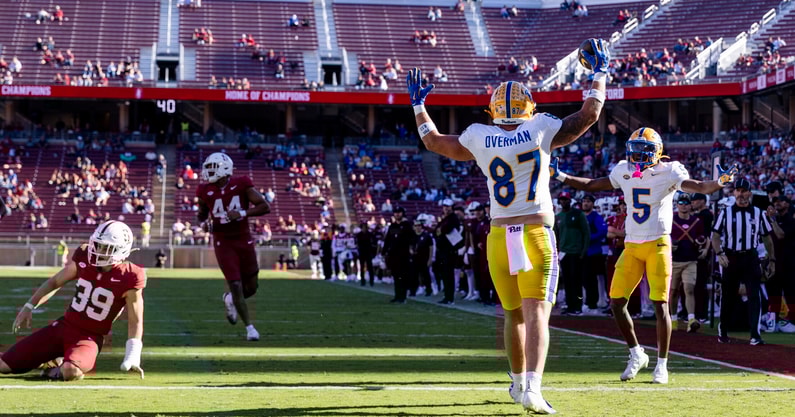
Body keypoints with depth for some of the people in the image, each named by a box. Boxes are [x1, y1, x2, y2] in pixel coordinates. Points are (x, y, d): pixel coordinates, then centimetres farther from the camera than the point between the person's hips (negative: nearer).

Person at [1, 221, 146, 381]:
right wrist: (29, 307, 12)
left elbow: (135, 321, -8)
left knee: (71, 372, -39)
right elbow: (55, 282, 11)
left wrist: (133, 357, -14)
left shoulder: (129, 279, -17)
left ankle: (62, 368, -1)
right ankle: (54, 359, 24)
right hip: (63, 326, 4)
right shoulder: (84, 258, -5)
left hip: (89, 338, -4)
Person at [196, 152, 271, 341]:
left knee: (251, 288, 8)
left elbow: (265, 207, -12)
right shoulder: (206, 191, -4)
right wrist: (203, 220, -9)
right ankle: (249, 327, 7)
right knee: (236, 286, -8)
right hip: (223, 244, -1)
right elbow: (202, 213, 14)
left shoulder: (241, 185, -10)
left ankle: (230, 299, 41)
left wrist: (242, 213, -23)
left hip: (244, 241, 1)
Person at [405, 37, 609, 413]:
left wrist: (418, 104, 31)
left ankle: (519, 382, 33)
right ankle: (532, 389, -26)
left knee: (514, 315, 19)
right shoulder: (541, 132, -3)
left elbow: (433, 141, 18)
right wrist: (599, 72, 18)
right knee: (536, 315, -10)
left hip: (500, 238, 3)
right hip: (536, 234, -3)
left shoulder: (479, 139, 2)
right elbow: (589, 115, 6)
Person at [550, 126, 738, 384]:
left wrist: (719, 182, -38)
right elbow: (592, 186, 19)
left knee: (660, 305, -6)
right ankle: (636, 355, 18)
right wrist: (561, 177, 15)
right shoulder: (623, 172, 7)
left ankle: (662, 364, 6)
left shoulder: (668, 173, -7)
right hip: (632, 246, 5)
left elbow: (699, 187, -19)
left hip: (658, 246, -5)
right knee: (616, 303, 1)